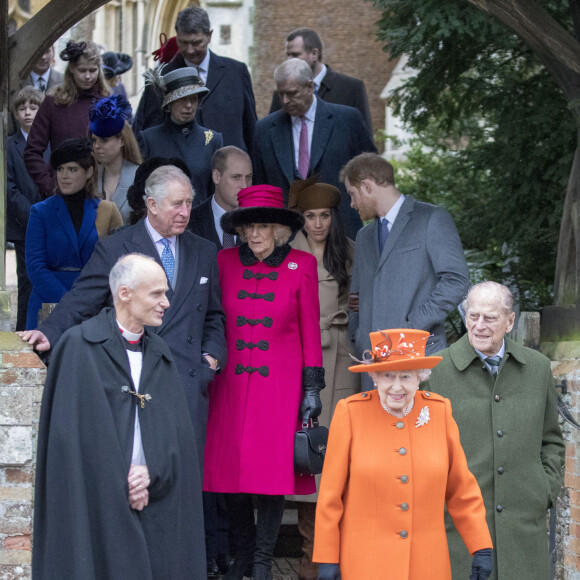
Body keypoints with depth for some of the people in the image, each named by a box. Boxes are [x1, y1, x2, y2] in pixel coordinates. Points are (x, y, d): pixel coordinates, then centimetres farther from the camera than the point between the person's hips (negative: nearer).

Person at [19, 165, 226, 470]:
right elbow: (80, 302, 0)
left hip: (189, 384, 3)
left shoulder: (204, 252, 17)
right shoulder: (113, 249, 4)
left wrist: (211, 356, 7)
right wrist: (49, 332, -17)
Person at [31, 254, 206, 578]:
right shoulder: (80, 345, -4)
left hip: (154, 504, 5)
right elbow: (70, 432, -9)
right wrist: (116, 486, -11)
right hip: (97, 503, -5)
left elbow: (178, 430, 7)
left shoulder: (159, 353, 13)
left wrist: (152, 473, -10)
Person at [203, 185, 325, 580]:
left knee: (272, 470, -5)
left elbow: (311, 329, 2)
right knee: (231, 469, 2)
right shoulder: (225, 262, 4)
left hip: (281, 383, -2)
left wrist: (313, 387, 0)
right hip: (232, 381, 2)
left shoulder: (301, 266, 0)